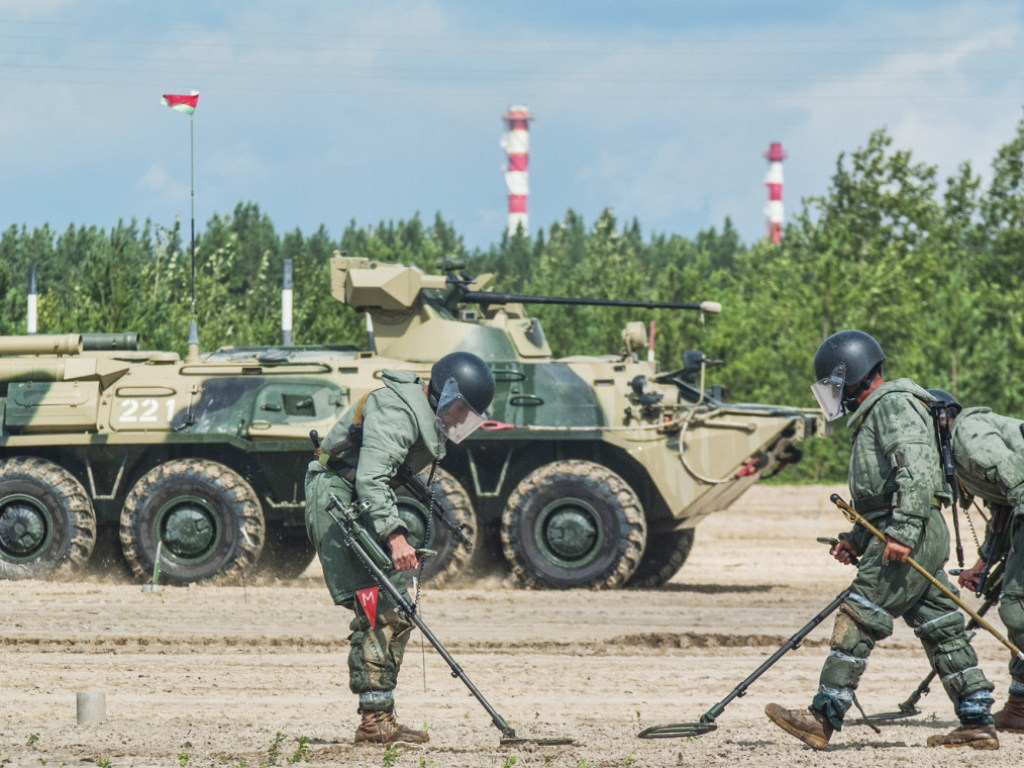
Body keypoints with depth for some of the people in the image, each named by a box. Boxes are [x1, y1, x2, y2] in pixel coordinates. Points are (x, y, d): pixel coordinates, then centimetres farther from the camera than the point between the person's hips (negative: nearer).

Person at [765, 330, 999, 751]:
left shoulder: (893, 404, -8)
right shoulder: (872, 413, 26)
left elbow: (917, 469, -22)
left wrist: (902, 531, -28)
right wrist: (856, 539, 21)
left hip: (912, 536, -11)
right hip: (913, 536, 11)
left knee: (857, 621, -12)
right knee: (940, 629, 9)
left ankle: (823, 719, -15)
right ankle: (978, 724, 9)